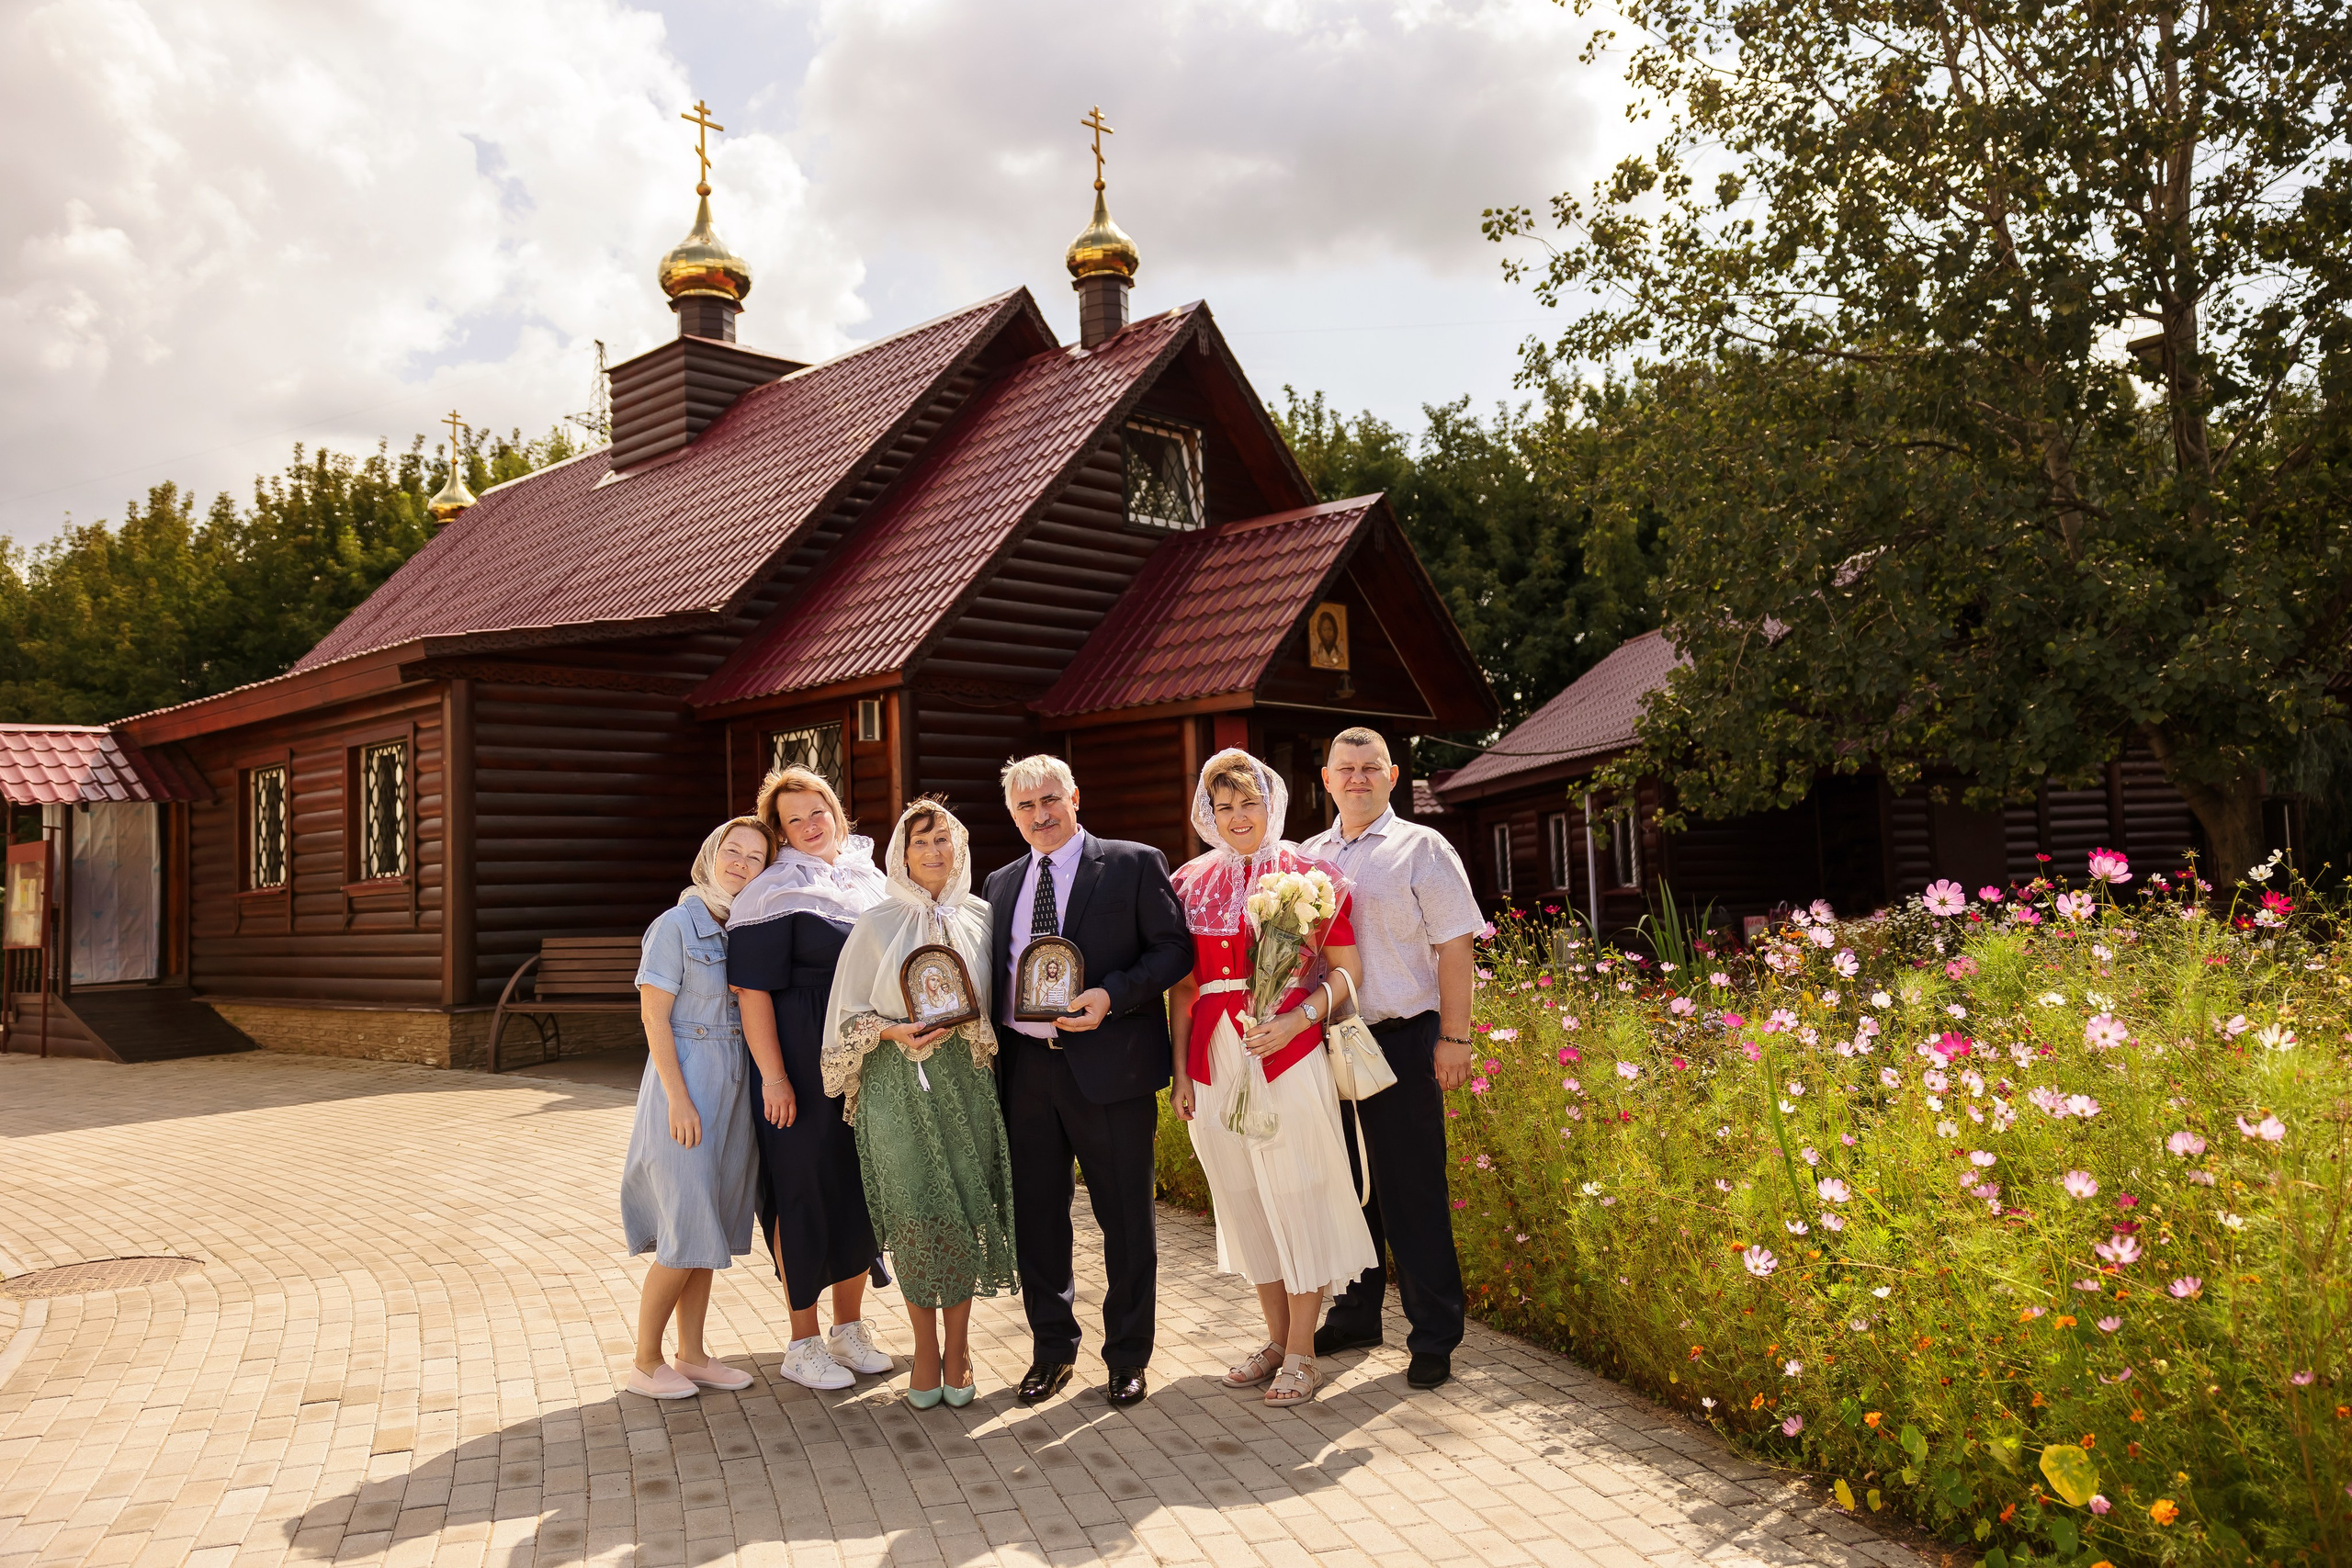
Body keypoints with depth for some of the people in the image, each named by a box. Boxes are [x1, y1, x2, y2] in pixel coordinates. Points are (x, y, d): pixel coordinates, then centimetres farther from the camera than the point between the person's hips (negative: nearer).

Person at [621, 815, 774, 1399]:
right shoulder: (677, 924, -9)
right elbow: (654, 1018, -12)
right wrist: (679, 1099, -16)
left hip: (735, 1089, 6)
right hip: (687, 1086, -6)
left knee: (710, 1227, 11)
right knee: (685, 1236, -4)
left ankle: (691, 1355, 21)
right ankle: (646, 1362, 11)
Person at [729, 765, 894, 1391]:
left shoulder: (870, 878, 11)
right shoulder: (774, 892, -9)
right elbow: (753, 989, -14)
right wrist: (773, 1077, -18)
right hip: (804, 1062, -6)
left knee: (863, 1184, 12)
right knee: (806, 1187, 1)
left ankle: (849, 1328, 26)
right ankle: (803, 1344, 14)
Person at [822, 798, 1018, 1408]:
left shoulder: (980, 917, 8)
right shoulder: (879, 923, 3)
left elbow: (999, 1003, 14)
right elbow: (849, 1012, 4)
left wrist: (971, 1028, -3)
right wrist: (894, 1032, -12)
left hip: (966, 1079, 2)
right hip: (899, 1082, -2)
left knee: (967, 1208, 0)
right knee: (916, 1213, -4)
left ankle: (958, 1346, 14)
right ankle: (926, 1350, 11)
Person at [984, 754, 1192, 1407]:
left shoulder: (1135, 864, 0)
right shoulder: (1001, 883, 16)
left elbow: (1174, 948, -5)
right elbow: (990, 972, 19)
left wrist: (1113, 997, -19)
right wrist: (990, 1046, 2)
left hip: (1108, 1064, -4)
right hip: (1024, 1068, 5)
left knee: (1125, 1219, 5)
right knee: (1035, 1216, 12)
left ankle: (1127, 1358, 21)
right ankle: (1052, 1350, 29)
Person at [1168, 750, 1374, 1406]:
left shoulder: (1309, 876, -1)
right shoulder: (1191, 883, 9)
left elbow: (1346, 971, -1)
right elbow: (1184, 985, 11)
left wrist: (1297, 1018, -17)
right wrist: (1180, 1072, 6)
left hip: (1288, 1057, -4)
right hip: (1215, 1065, 4)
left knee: (1296, 1196, 0)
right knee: (1243, 1201, 12)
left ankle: (1301, 1353, 14)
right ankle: (1275, 1338, 26)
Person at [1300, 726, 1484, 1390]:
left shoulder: (1421, 850, -2)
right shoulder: (1307, 857, 13)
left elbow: (1455, 947, -6)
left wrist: (1454, 1038, -12)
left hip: (1401, 1038, -5)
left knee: (1412, 1193, -1)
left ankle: (1434, 1336, 11)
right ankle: (1355, 1315, 30)